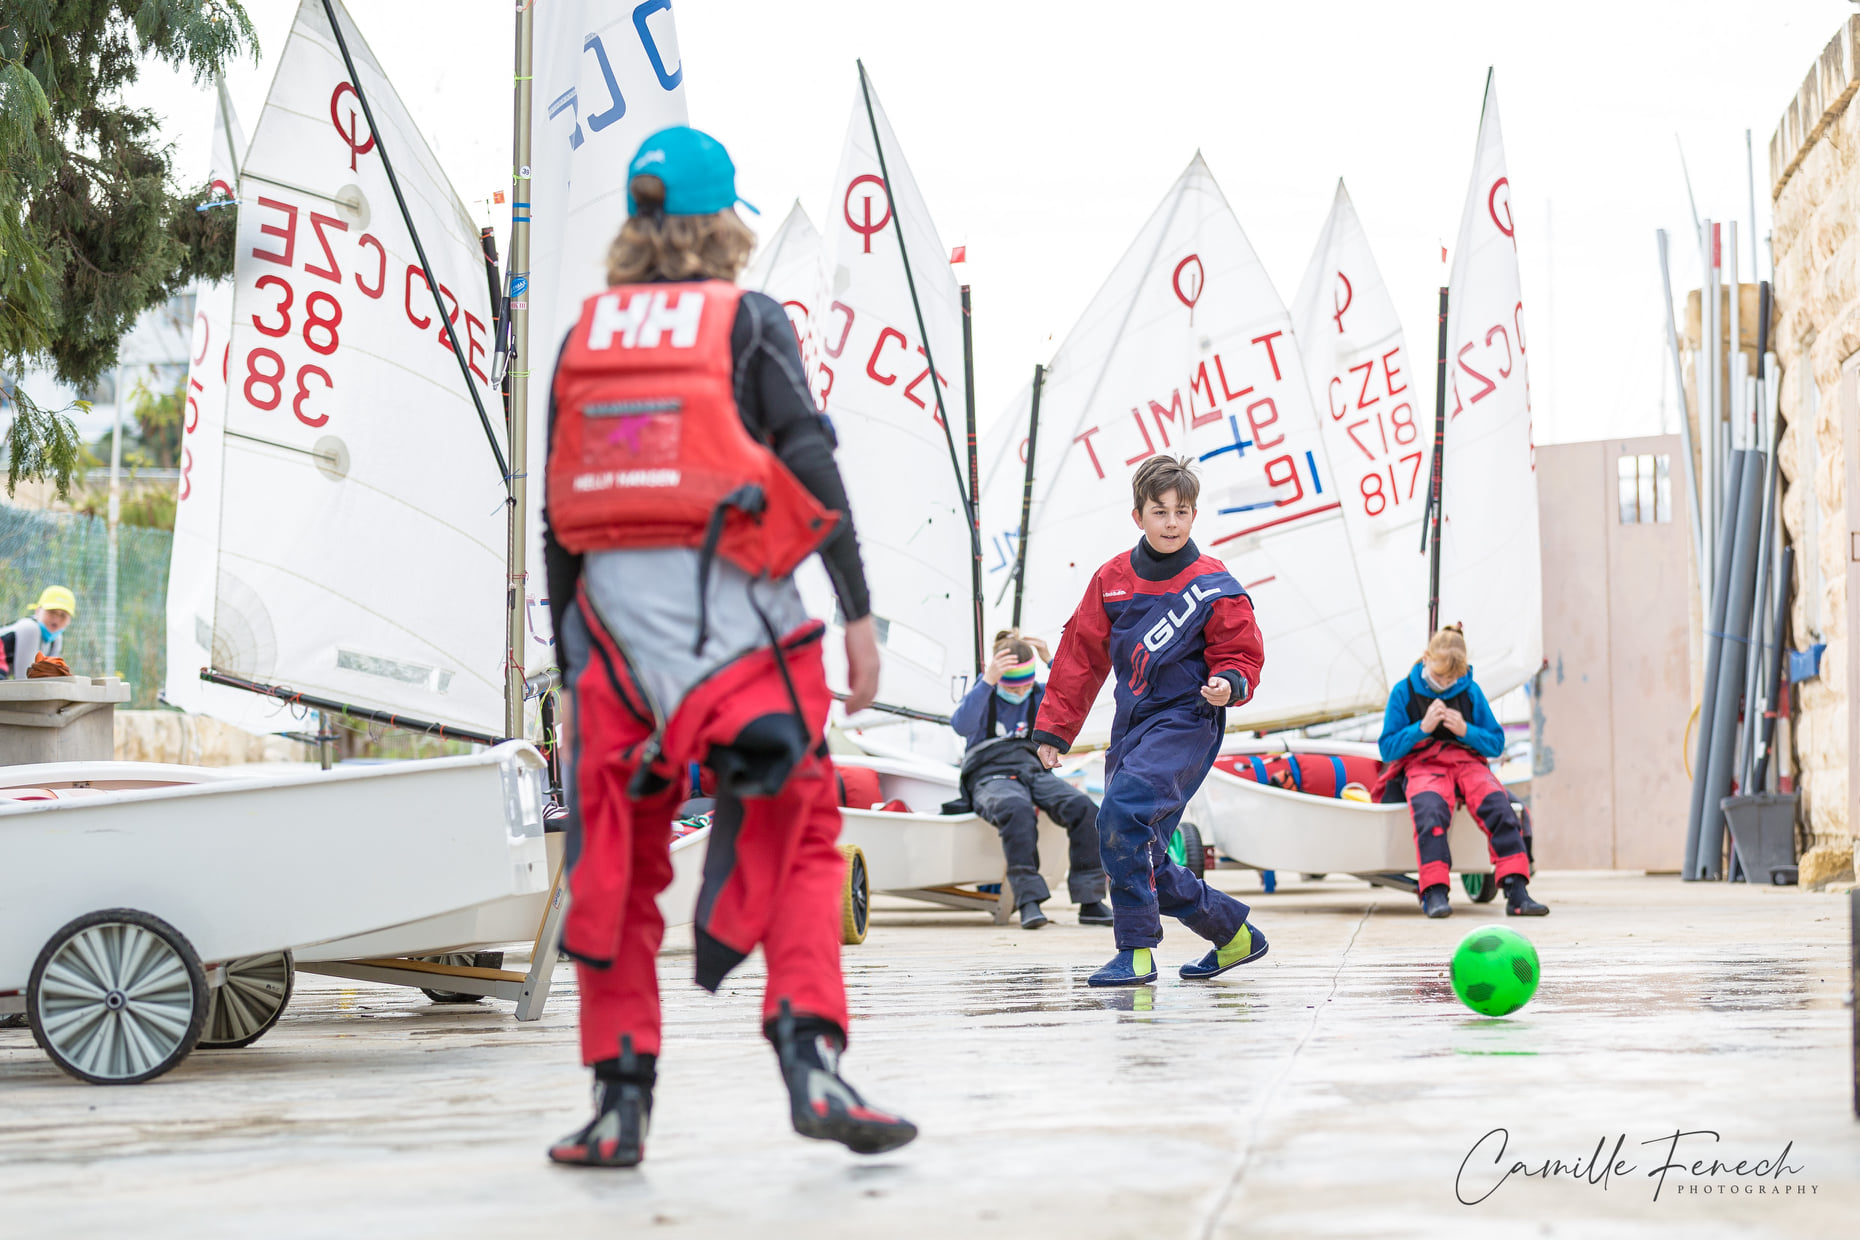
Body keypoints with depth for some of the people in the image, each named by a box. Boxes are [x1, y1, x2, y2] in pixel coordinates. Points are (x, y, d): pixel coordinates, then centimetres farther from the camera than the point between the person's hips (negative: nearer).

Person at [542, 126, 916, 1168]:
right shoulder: (750, 320, 4)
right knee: (799, 843, 3)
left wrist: (571, 660, 19)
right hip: (733, 609, -3)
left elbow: (559, 514, 14)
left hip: (612, 614, 3)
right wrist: (859, 614, -3)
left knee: (620, 862, 10)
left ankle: (622, 1099, 8)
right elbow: (813, 466, -5)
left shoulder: (584, 337, 14)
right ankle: (811, 1060, -11)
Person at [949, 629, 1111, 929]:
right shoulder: (983, 695, 6)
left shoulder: (1039, 694, 16)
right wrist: (987, 681, -23)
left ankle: (1090, 902, -24)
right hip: (991, 776, -4)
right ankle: (1028, 900, -41)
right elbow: (961, 725, -16)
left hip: (1034, 769, 4)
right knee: (1017, 809, -41)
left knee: (1083, 807, -28)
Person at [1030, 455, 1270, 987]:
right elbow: (1081, 653, 13)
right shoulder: (1112, 580, 7)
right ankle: (1235, 935, 27)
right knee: (1145, 862, 7)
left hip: (1186, 723, -6)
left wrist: (1228, 684, -22)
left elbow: (1240, 655, 1)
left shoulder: (1215, 588, -5)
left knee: (1123, 813, -28)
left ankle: (1136, 951, -21)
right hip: (1132, 727, 6)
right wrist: (1053, 727, 13)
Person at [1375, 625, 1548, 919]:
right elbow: (1388, 749, 1)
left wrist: (1465, 730, -9)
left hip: (1467, 761, 2)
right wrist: (1423, 727, -13)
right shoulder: (1404, 692, 2)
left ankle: (1516, 890, -35)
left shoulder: (1471, 691, 7)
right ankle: (1434, 893, -41)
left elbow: (1496, 745, 10)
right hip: (1422, 764, -2)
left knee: (1497, 802, -30)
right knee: (1430, 808, -38)